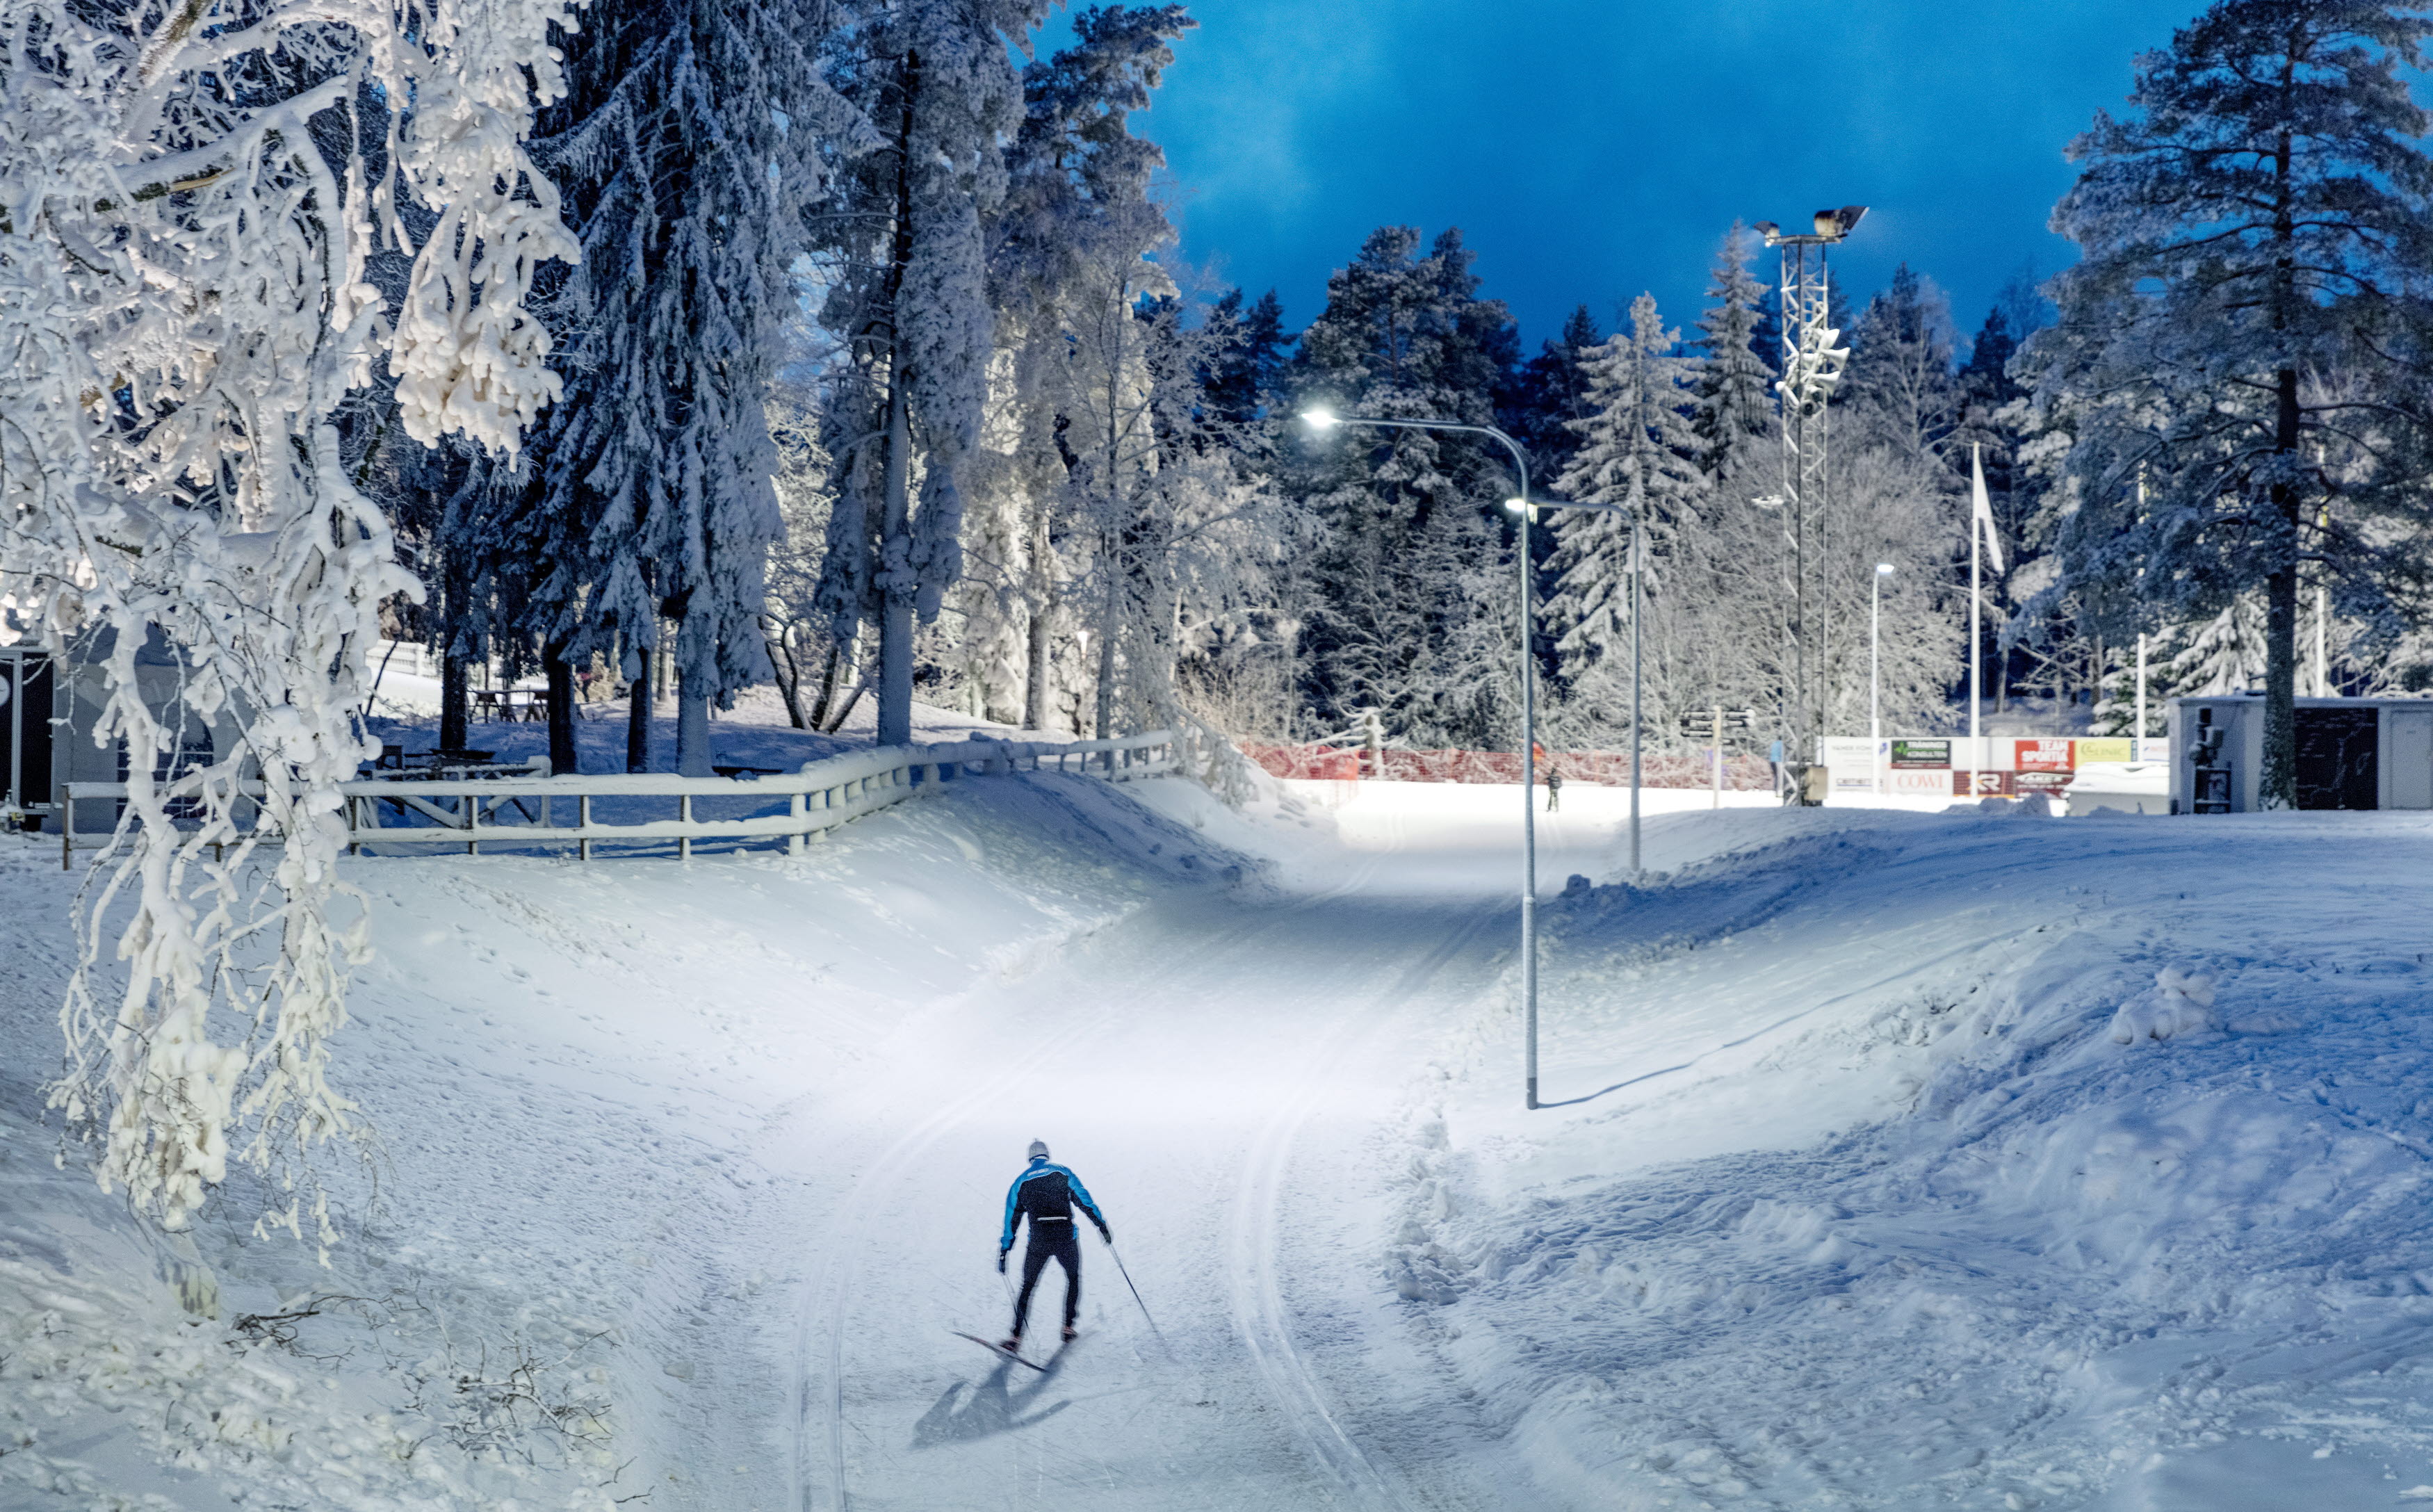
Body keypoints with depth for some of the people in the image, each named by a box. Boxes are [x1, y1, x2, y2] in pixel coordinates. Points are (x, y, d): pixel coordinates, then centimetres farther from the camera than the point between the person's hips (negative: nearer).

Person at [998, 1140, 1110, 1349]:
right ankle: (1068, 1326, 19)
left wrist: (1004, 1251, 15)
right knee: (1073, 1278, 24)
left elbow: (1011, 1218, 11)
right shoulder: (1062, 1173, 7)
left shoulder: (1020, 1182, 11)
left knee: (1027, 1286, 12)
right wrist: (1101, 1225, 5)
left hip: (1038, 1241, 1)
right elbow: (1084, 1200, 1)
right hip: (1066, 1237, -1)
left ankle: (1016, 1336, 2)